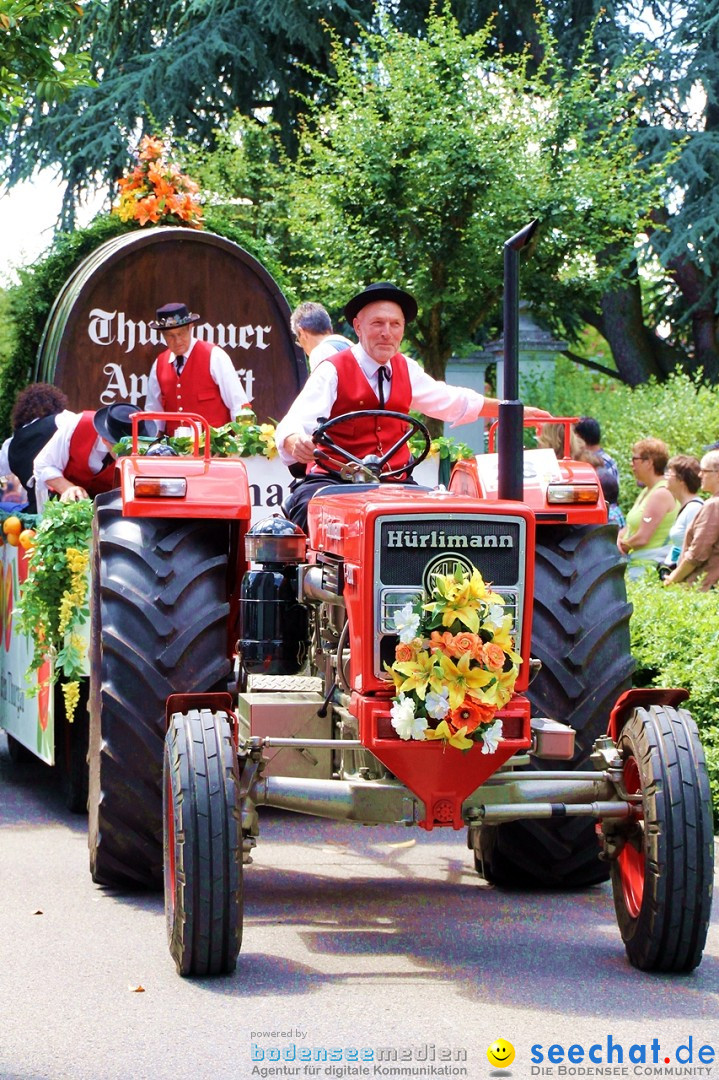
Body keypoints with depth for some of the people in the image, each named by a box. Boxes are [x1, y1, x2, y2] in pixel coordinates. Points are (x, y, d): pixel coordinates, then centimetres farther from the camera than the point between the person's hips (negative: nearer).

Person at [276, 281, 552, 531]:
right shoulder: (333, 371, -6)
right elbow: (292, 427, -19)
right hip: (334, 481, -5)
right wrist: (297, 443, -44)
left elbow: (453, 402, 29)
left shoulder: (405, 370, 13)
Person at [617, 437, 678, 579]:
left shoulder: (661, 494, -14)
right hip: (637, 563, 9)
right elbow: (631, 526, 23)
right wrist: (618, 537, 1)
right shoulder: (646, 491, 18)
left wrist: (623, 546, -1)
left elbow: (642, 538, -18)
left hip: (649, 566, -9)